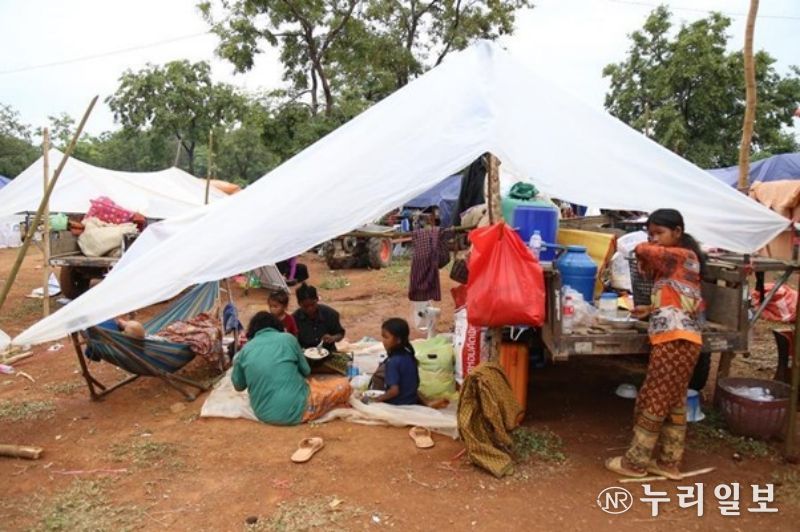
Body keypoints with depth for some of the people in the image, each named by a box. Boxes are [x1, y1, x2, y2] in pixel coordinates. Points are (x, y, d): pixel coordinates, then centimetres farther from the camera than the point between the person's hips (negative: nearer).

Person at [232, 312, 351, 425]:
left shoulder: (245, 350, 3)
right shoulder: (287, 339, -3)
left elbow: (238, 386, 15)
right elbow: (305, 370, 9)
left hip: (264, 414, 4)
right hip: (295, 410, -4)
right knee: (343, 385, 11)